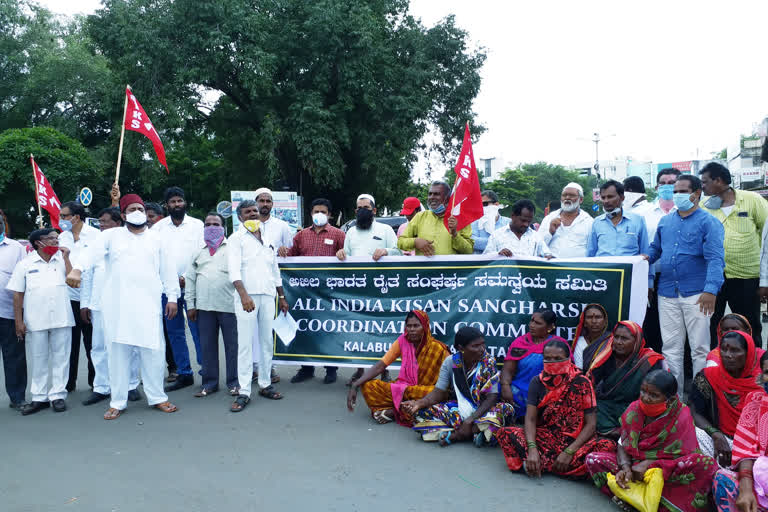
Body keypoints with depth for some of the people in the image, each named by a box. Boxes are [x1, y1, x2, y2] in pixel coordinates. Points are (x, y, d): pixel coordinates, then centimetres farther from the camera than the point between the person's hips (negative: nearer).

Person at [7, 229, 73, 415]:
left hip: (61, 319, 1)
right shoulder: (25, 264, 4)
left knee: (60, 358, 6)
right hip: (35, 321, 0)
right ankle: (39, 397, 19)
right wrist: (18, 321, -2)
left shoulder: (62, 259, 7)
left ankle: (58, 395, 16)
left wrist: (66, 258, -2)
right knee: (38, 359, 8)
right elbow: (17, 294, 3)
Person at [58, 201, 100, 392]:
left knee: (92, 341, 5)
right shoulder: (62, 237, 12)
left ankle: (95, 380, 17)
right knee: (70, 342, 11)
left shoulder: (95, 235, -3)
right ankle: (69, 382, 21)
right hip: (68, 296, 4)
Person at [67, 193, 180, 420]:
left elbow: (168, 268, 12)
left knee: (153, 350, 2)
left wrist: (172, 296, 7)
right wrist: (77, 269, -29)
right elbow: (93, 253, -10)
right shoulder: (111, 235, 8)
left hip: (148, 304, 1)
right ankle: (118, 402, 14)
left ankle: (157, 397, 15)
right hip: (118, 304, -1)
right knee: (119, 352, 4)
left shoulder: (156, 237, 12)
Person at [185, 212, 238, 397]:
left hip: (229, 305, -4)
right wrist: (190, 304, 10)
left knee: (232, 345, 1)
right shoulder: (198, 252, 15)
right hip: (204, 306, 4)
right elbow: (190, 279, 16)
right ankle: (209, 382, 19)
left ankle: (233, 382, 12)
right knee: (207, 345, 8)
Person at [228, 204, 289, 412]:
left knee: (267, 341, 9)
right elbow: (234, 270, -11)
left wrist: (282, 296, 20)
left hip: (268, 295, 5)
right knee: (245, 344, -5)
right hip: (247, 296, -5)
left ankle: (265, 384, 19)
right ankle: (244, 392, -2)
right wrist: (243, 294, -25)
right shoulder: (236, 239, 1)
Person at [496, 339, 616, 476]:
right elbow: (530, 419, -5)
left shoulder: (582, 383, -3)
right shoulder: (537, 382, 4)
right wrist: (532, 449, -24)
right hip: (543, 438, 1)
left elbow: (591, 424, -7)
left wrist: (569, 452, -19)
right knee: (505, 433, -21)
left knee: (607, 446, -32)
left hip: (574, 440, -1)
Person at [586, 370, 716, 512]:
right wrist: (625, 468, -21)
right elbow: (623, 444, -1)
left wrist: (648, 463, -25)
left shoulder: (682, 418, -15)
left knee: (706, 464, -33)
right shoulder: (634, 409, -5)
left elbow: (683, 457, -16)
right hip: (634, 464, 3)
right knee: (593, 459, -16)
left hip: (667, 472, -3)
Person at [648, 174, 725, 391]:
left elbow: (715, 259, -11)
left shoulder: (708, 222, -2)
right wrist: (645, 258, 3)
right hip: (667, 293, 5)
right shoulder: (665, 222, 15)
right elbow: (655, 248, 26)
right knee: (670, 347, 8)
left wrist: (711, 290, -21)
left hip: (696, 294, -4)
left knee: (700, 348, 2)